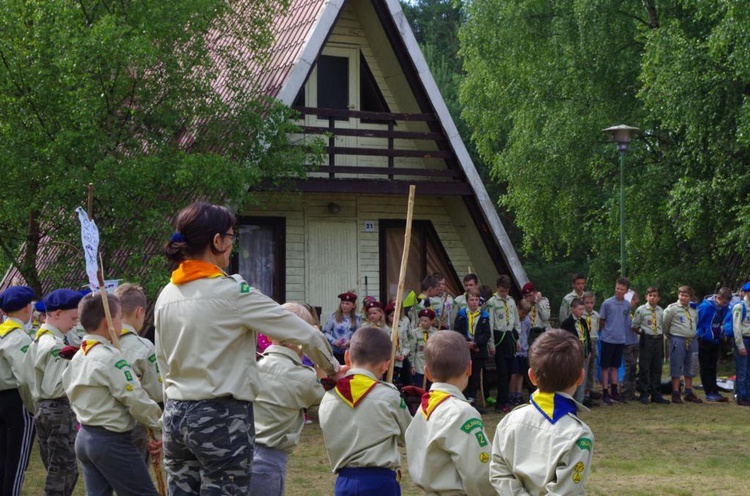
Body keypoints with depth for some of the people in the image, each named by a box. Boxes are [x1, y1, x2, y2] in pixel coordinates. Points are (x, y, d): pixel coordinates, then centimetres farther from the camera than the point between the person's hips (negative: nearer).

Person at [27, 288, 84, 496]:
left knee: (55, 471, 14)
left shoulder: (37, 340, 12)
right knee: (65, 471, -4)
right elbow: (54, 388, -20)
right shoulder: (56, 346, -18)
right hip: (60, 410, -10)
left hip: (42, 409, 10)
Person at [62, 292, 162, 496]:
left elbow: (72, 394, 14)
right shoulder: (111, 357, -17)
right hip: (112, 441, -9)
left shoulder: (77, 357, 10)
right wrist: (159, 430, -9)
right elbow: (137, 400, -18)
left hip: (84, 438, 9)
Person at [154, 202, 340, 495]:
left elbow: (164, 364, 14)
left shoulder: (166, 296, 7)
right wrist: (331, 366, 10)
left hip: (175, 415, 7)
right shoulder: (232, 291, -13)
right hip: (222, 417, -7)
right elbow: (301, 332, -8)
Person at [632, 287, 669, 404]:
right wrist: (641, 331, -9)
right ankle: (644, 395, 3)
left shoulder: (661, 311, 11)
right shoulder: (641, 310, -2)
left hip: (658, 340, 4)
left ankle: (656, 395, 15)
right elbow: (634, 326, 3)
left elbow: (662, 326, 18)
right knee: (644, 368, -3)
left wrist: (661, 337, 12)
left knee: (657, 368, 8)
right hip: (646, 340, -4)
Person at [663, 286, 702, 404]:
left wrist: (694, 336, 14)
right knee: (676, 367, -3)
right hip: (678, 340, -5)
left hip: (691, 341, 6)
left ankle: (689, 393, 21)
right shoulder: (672, 308, -5)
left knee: (690, 368, 12)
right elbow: (665, 323, 0)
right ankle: (676, 393, 1)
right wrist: (670, 335, 7)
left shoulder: (694, 310, 10)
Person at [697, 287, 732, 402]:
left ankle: (714, 392, 15)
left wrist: (724, 334, 1)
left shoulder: (725, 308, -4)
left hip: (716, 341, 5)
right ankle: (709, 393, 4)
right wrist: (700, 335, -9)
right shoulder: (705, 306, -21)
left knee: (712, 368, 12)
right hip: (704, 340, -5)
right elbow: (697, 322, -15)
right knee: (705, 368, 2)